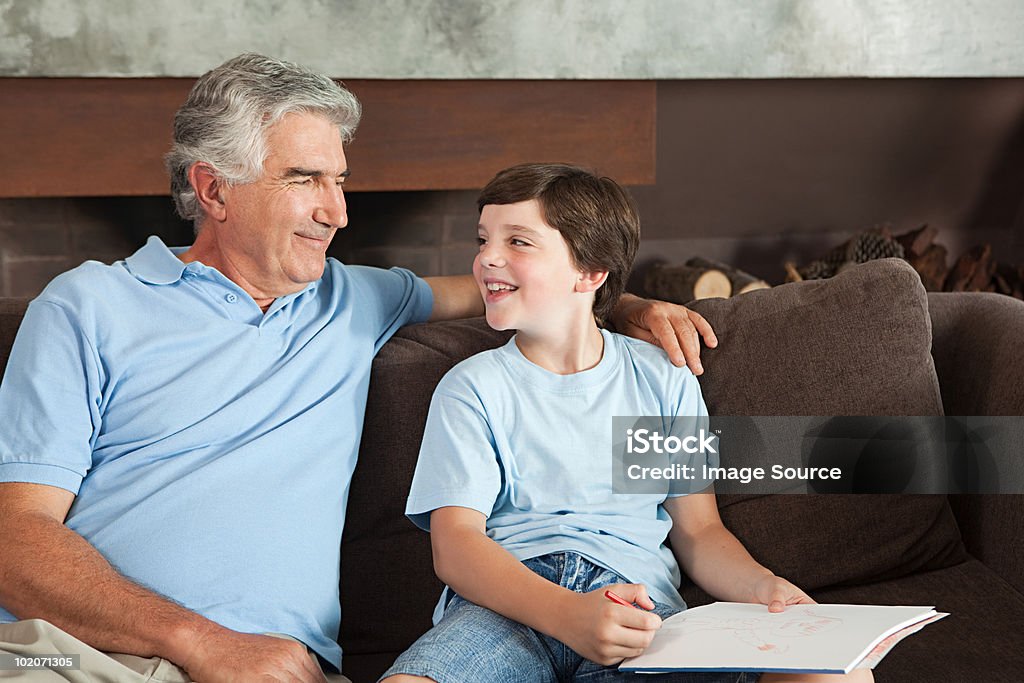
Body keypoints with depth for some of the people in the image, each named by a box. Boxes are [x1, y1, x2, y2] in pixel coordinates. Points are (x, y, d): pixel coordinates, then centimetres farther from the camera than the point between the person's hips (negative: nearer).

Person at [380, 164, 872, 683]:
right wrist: (569, 614, -22)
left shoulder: (666, 381, 18)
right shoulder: (471, 387, 10)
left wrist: (760, 586, -6)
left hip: (638, 614, 2)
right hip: (506, 605, -1)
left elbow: (698, 530, 18)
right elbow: (454, 543, -2)